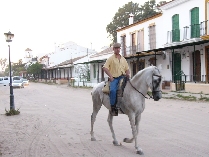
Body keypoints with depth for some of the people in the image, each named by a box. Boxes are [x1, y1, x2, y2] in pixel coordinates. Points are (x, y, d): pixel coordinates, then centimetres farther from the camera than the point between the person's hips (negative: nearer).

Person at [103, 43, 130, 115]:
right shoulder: (111, 58, 5)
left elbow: (127, 69, 24)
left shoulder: (123, 59, 20)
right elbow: (105, 68, -4)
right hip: (114, 78, -4)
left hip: (122, 77, 5)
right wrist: (110, 76, -13)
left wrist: (128, 74, 1)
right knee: (113, 90, -30)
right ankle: (113, 107, -21)